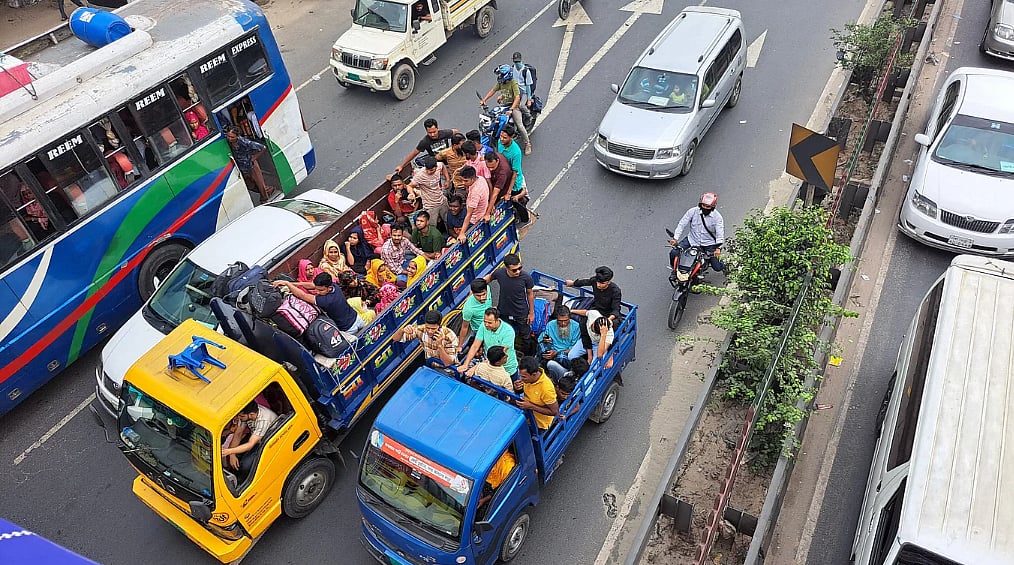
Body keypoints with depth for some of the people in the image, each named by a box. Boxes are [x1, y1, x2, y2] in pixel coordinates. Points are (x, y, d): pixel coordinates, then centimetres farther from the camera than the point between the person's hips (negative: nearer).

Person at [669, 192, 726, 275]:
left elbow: (720, 234, -20)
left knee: (717, 267, -7)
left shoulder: (717, 217, -13)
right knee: (673, 253, -15)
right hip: (692, 240, 2)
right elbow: (682, 224, -8)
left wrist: (718, 248, -37)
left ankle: (723, 266, 34)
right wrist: (675, 238, -20)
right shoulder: (693, 211, -10)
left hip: (709, 244, -1)